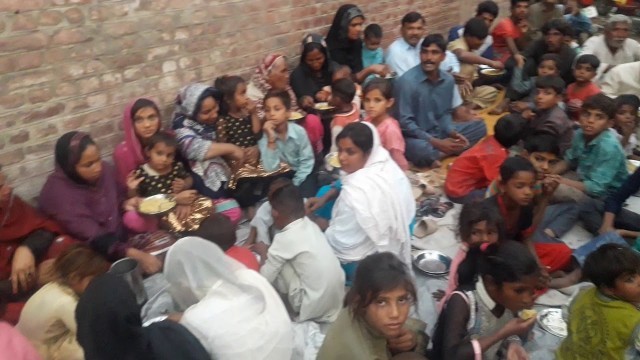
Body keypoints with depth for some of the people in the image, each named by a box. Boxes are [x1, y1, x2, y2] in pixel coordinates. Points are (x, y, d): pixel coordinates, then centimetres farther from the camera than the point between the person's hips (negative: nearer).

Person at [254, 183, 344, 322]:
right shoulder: (310, 225, 2)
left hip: (314, 308, -7)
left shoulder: (284, 238, -17)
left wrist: (263, 253, 8)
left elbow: (264, 278, -11)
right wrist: (271, 252, 16)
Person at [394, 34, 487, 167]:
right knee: (423, 150, -40)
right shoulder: (407, 81, -19)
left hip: (439, 132, 7)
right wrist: (436, 143, -22)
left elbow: (445, 113, 12)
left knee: (479, 127, 1)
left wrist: (452, 132, -10)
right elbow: (405, 122, -20)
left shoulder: (448, 80, 1)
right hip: (415, 137, -7)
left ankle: (446, 151, -14)